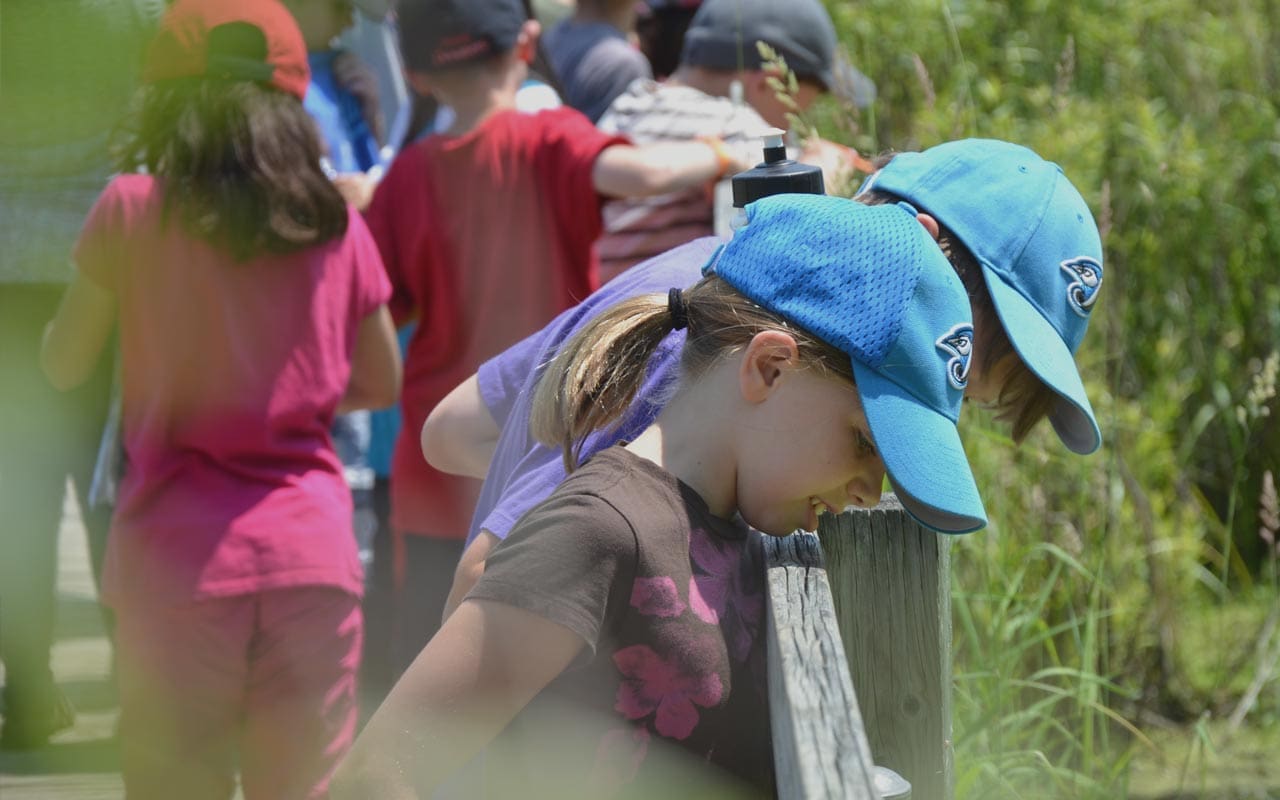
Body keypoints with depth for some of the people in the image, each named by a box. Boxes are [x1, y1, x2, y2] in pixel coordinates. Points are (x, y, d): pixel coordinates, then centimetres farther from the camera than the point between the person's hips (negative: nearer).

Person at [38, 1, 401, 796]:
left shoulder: (133, 208, -4)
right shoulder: (335, 224, 4)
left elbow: (63, 365, 6)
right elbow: (381, 384, 16)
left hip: (179, 557, -2)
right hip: (312, 548, 2)